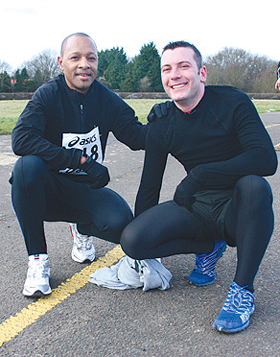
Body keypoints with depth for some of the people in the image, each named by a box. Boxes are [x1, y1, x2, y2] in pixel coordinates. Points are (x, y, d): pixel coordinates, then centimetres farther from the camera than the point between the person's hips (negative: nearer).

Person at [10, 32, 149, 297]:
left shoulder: (108, 100, -1)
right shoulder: (48, 94, -12)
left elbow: (137, 136, -4)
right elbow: (21, 139, -26)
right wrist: (83, 160, -32)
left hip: (85, 191, 2)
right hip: (47, 190, -1)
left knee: (120, 223, -26)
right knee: (28, 165, -34)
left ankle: (82, 229, 14)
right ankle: (37, 259, -17)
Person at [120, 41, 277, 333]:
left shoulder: (232, 102, -12)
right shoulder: (161, 126, -1)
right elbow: (149, 188, 6)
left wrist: (199, 175, -33)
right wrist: (141, 243, 9)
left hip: (237, 210, -3)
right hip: (197, 208, 3)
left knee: (254, 186, -38)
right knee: (131, 240, -18)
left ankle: (242, 289, -18)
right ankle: (208, 247, 7)